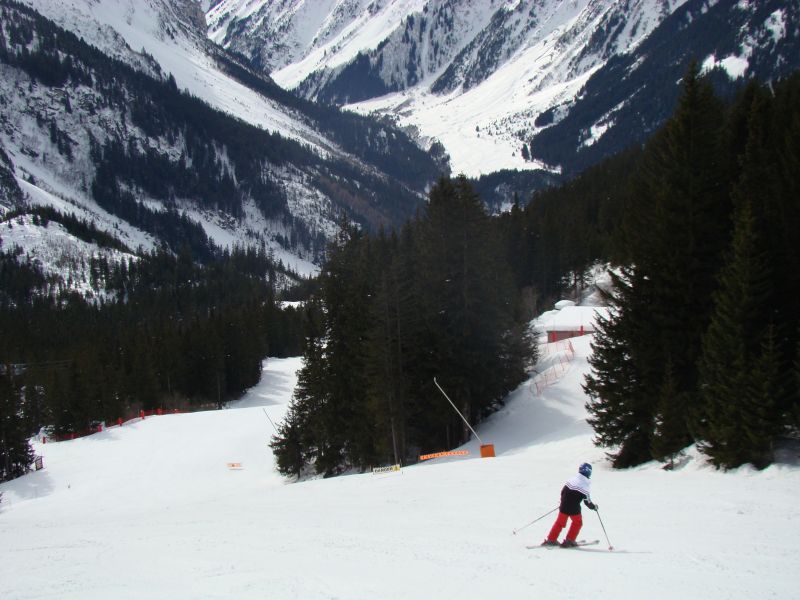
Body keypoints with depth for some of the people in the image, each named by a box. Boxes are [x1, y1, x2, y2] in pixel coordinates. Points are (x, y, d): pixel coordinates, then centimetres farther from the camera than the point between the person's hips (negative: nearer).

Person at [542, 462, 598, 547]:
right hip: (574, 508, -5)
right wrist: (593, 506, 12)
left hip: (564, 505, 5)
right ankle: (569, 541, 17)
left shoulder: (572, 478, 0)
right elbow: (587, 502, -8)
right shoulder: (584, 486, -15)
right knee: (577, 522, 19)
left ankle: (551, 539, 20)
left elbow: (563, 491, 10)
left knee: (560, 522, 19)